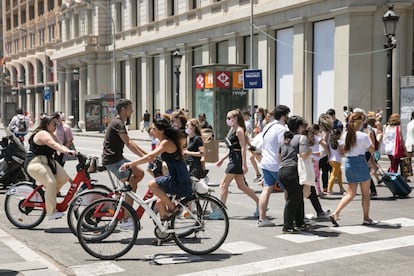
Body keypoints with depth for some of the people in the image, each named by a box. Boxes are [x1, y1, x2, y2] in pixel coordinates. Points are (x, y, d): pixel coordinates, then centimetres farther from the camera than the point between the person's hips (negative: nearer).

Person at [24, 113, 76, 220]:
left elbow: (60, 145, 6)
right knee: (51, 182, -27)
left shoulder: (51, 135, 18)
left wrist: (71, 151, -12)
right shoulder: (42, 134, -15)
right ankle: (51, 212, -23)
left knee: (64, 178, -7)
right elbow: (54, 145, -32)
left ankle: (45, 195, 12)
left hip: (48, 162, 10)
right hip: (35, 163, -10)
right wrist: (67, 151, -46)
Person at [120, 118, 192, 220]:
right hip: (179, 180, 10)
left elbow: (151, 156, -28)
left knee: (152, 184, -19)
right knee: (160, 203, 17)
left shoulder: (166, 143, -15)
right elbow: (151, 155, 19)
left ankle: (172, 208, -8)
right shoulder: (163, 142, 15)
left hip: (180, 182, -10)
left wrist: (131, 164, -30)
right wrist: (132, 164, 7)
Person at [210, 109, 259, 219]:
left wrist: (244, 164, -22)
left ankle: (220, 212, -2)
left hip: (237, 160, -10)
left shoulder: (239, 130, -12)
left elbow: (243, 148, -17)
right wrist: (222, 159, 22)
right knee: (242, 186, 12)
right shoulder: (232, 129, 16)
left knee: (224, 184, -6)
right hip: (233, 159, 10)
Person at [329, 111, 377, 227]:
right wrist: (370, 137, 8)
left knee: (350, 194, 12)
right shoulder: (363, 136, -14)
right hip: (360, 163, -5)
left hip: (348, 162, 6)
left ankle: (335, 213, -3)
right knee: (365, 193, 12)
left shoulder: (346, 134, 3)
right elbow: (372, 150, -3)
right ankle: (366, 218, 21)